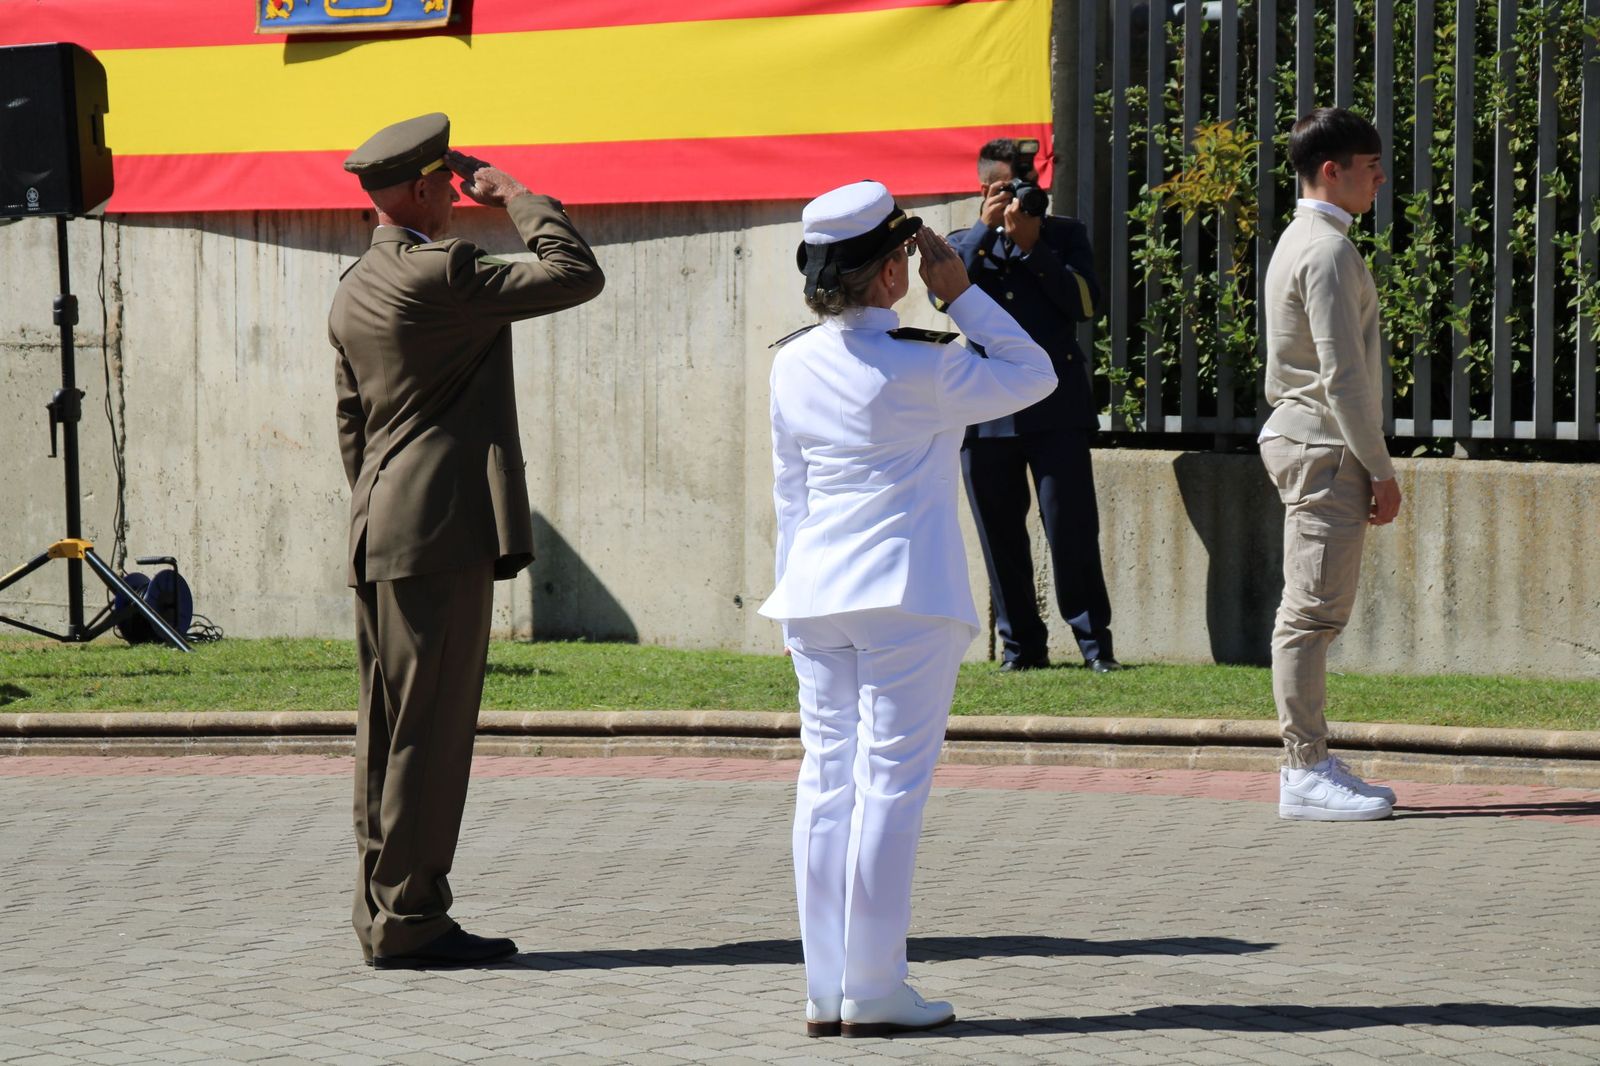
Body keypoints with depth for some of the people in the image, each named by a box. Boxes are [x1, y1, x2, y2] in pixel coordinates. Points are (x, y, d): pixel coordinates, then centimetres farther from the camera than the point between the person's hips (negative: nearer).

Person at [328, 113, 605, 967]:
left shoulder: (354, 293, 15)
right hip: (440, 535, -9)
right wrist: (515, 196, -1)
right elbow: (575, 275, -13)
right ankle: (408, 921, -5)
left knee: (390, 730, 10)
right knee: (429, 730, -6)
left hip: (380, 536, 10)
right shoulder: (438, 275, -14)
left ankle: (387, 914, 13)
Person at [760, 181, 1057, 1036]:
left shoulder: (793, 365, 6)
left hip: (817, 596, 6)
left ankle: (825, 990, 9)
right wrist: (960, 293, 2)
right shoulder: (921, 367, -12)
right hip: (906, 597, -6)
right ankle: (873, 991, -2)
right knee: (890, 782, -2)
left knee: (827, 780, 8)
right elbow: (1033, 374, 3)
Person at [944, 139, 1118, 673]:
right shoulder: (964, 242, 15)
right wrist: (987, 229, -9)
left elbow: (1086, 302, -3)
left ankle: (1094, 639, 2)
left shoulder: (1063, 234, 12)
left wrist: (1032, 246, -8)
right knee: (1000, 534, 4)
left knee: (1071, 527, -7)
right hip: (987, 411, 2)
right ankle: (1021, 644, 12)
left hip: (1056, 406, -2)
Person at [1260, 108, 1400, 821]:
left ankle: (1307, 763, 15)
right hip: (1325, 447, -11)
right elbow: (1341, 374, -19)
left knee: (1311, 613, 11)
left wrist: (1368, 465, 20)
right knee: (1313, 610, -9)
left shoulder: (1301, 241, 18)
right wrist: (1380, 468, -15)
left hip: (1302, 441, 11)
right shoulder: (1328, 251, -15)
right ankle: (1307, 772, -9)